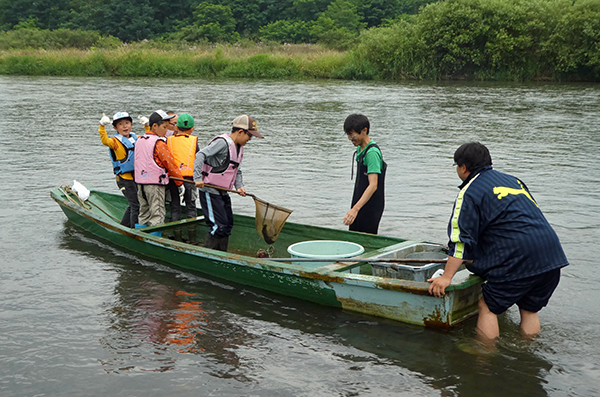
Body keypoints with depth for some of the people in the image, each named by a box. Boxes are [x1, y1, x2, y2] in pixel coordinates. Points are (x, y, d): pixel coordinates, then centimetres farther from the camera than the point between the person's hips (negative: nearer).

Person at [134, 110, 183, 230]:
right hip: (155, 184, -8)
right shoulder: (159, 143, -13)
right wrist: (180, 182, -3)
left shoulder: (139, 140, 11)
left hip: (140, 183, 8)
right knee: (157, 214, -4)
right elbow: (170, 164, -11)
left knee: (144, 212, 15)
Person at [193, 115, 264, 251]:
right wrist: (198, 178, -32)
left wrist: (239, 186, 2)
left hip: (223, 192, 10)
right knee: (219, 226, -11)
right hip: (209, 191, -9)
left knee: (228, 224, 13)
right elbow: (200, 155, -25)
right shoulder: (222, 142, -17)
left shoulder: (239, 148, 12)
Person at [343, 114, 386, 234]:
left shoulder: (372, 152, -20)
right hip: (359, 203, 9)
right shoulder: (360, 149, 10)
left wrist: (355, 209, -35)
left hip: (371, 206, -9)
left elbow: (373, 185, -28)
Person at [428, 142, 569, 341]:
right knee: (529, 308, 19)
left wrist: (446, 277, -6)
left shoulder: (470, 192, 1)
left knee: (488, 307, 4)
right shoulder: (513, 180, 24)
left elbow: (461, 238, -6)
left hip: (518, 257, -7)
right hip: (552, 255, 8)